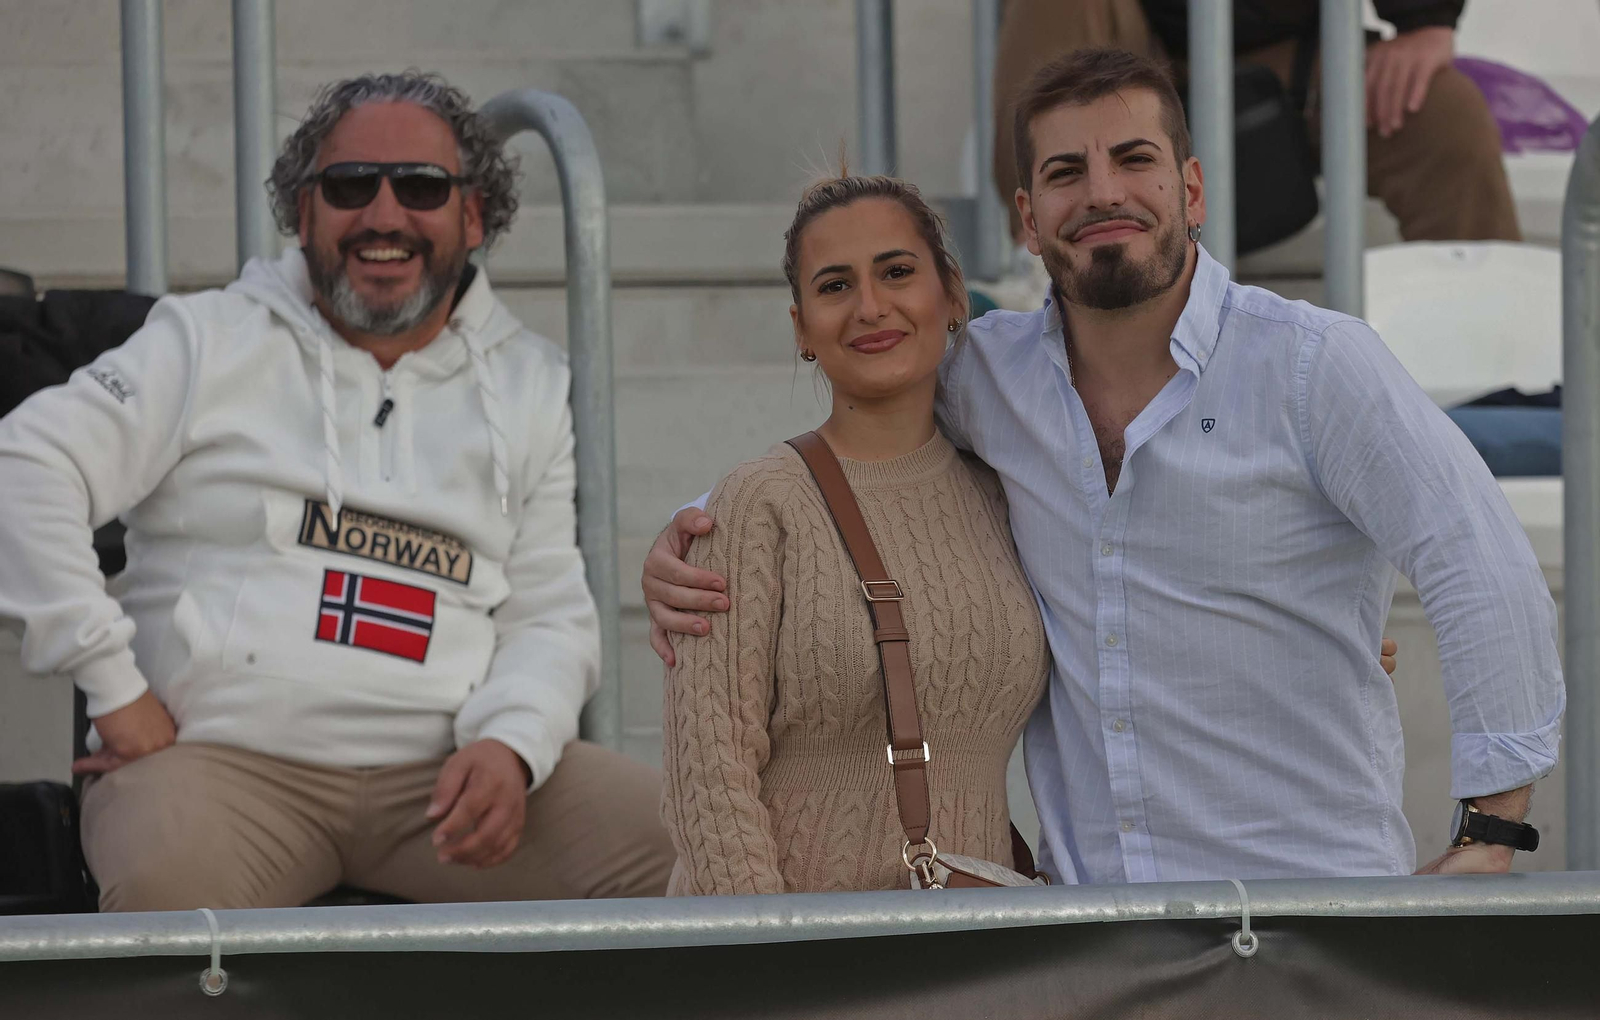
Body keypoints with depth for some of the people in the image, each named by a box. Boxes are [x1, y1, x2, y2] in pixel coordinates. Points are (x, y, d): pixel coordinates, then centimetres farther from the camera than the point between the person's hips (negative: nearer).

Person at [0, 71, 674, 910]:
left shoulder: (527, 388, 18)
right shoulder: (209, 343, 8)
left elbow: (550, 616, 14)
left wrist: (511, 746, -9)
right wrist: (116, 689, -8)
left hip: (437, 770, 3)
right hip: (223, 759, -3)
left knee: (681, 842, -20)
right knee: (163, 881, -39)